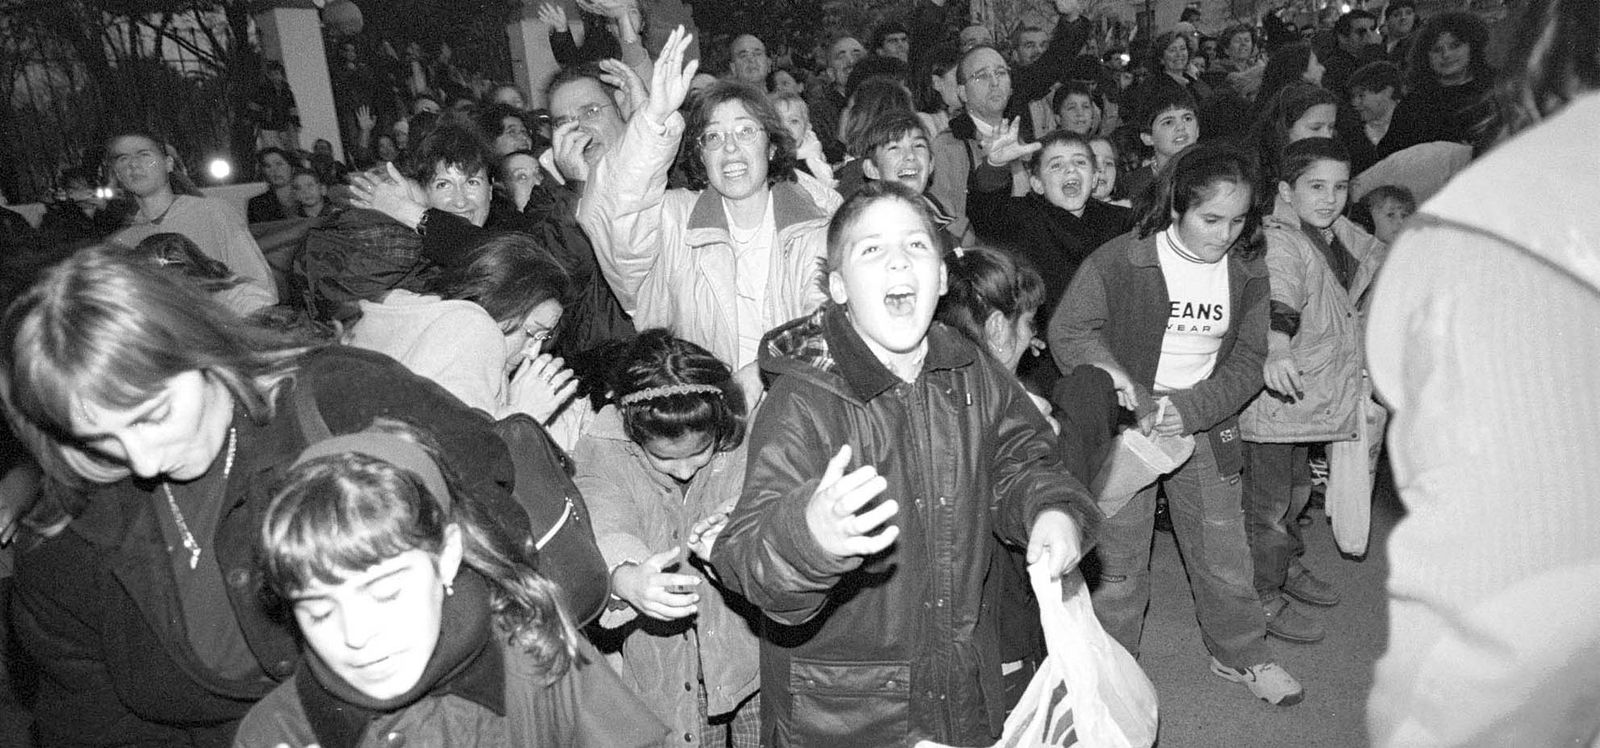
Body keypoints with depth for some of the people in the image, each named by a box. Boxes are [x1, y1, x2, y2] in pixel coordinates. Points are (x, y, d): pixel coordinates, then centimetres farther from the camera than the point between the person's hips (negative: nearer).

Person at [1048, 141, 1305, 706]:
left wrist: (1188, 409, -18)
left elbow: (1247, 363, -1)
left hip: (1206, 428, 4)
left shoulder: (1247, 274, 0)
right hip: (1127, 427, -3)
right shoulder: (1121, 260, -14)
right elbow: (1067, 330, -15)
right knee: (1118, 563, 5)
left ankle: (1241, 655, 38)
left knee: (1225, 554, 13)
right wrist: (1137, 400, -24)